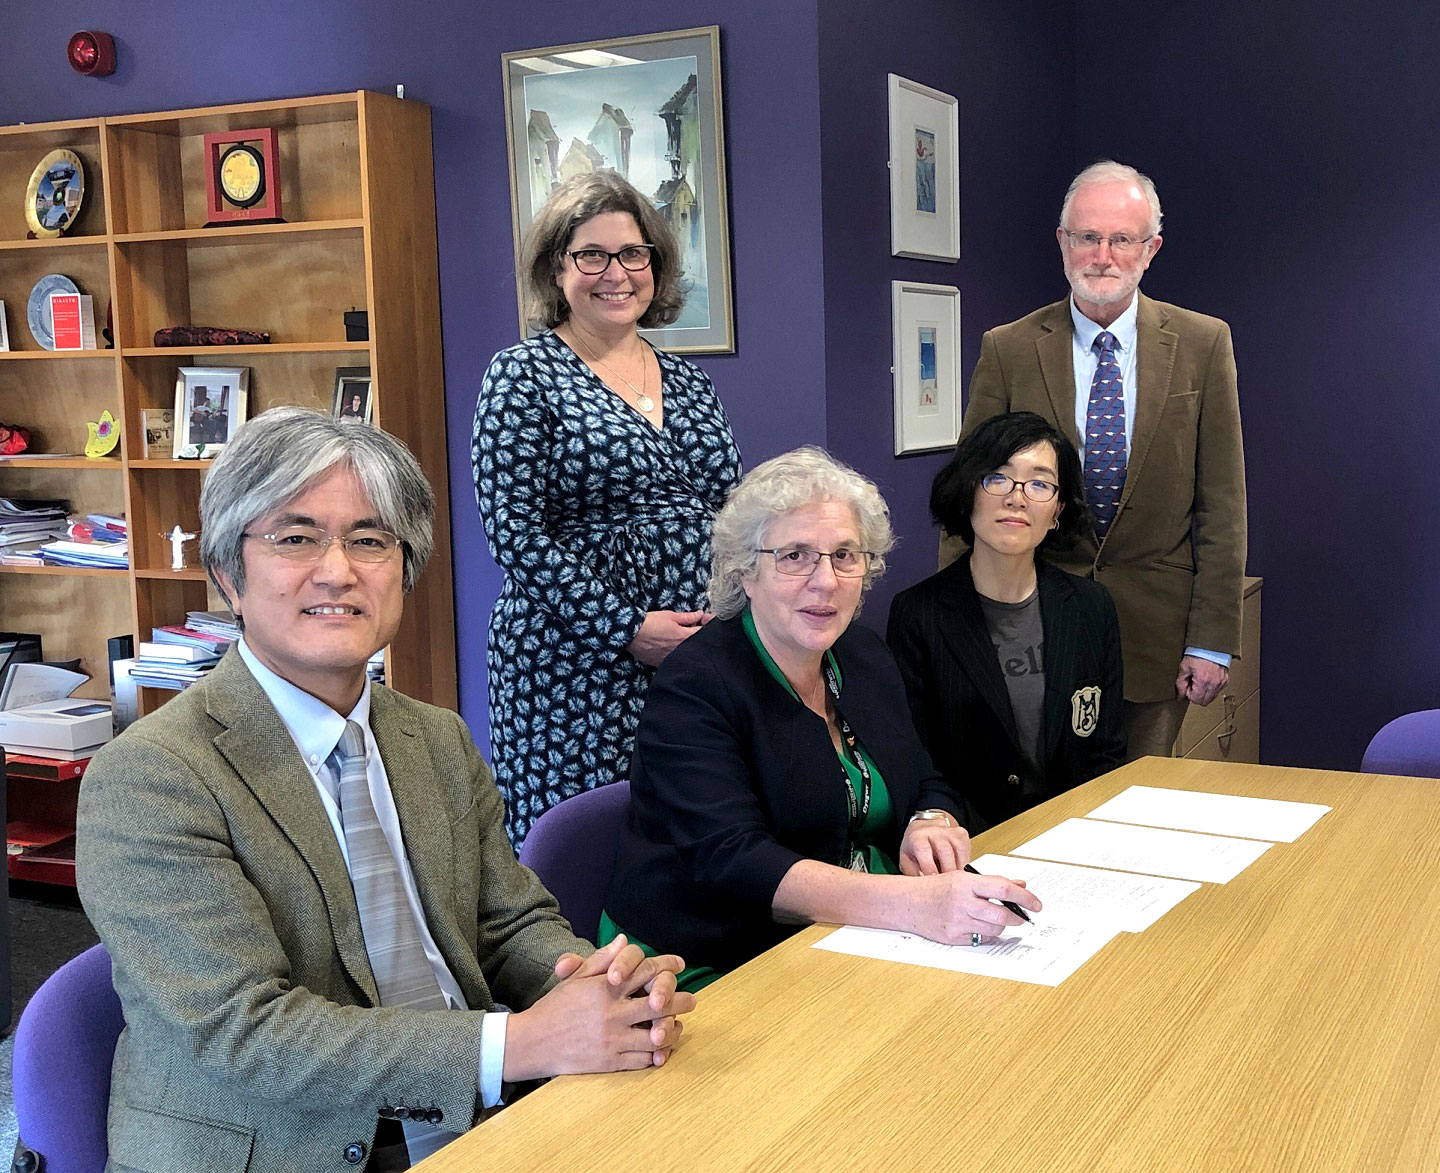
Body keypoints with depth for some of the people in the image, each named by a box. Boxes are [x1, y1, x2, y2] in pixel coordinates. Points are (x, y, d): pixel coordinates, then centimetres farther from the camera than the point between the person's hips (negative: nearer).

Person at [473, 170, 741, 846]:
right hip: (577, 662, -5)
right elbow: (515, 530, -11)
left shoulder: (688, 383, 13)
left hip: (703, 652, 5)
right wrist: (628, 627, -15)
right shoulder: (523, 376, -3)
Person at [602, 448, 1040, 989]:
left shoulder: (866, 657, 9)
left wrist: (931, 823, -12)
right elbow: (729, 861, -27)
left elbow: (927, 787, 14)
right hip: (713, 969, -7)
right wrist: (913, 902, -39)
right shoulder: (692, 687, -15)